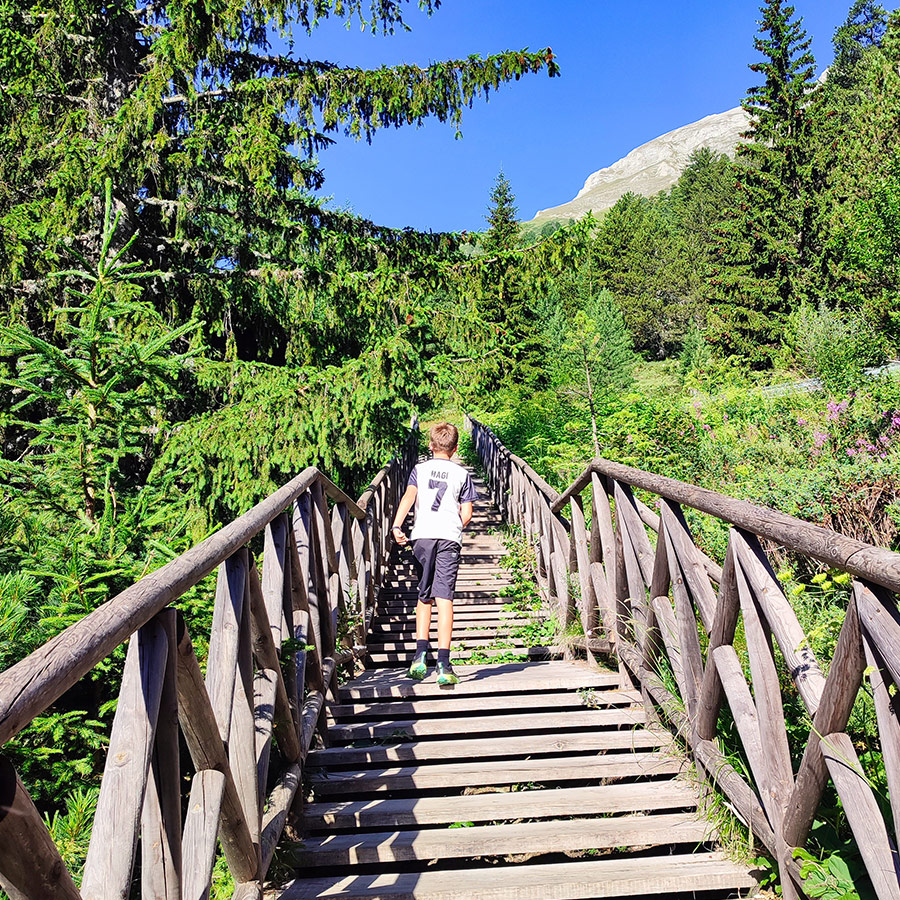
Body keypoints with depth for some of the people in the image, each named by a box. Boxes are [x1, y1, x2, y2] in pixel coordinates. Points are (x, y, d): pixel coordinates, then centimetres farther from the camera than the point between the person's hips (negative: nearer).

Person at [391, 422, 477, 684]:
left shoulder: (420, 469, 13)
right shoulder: (462, 473, 12)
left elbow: (409, 496, -4)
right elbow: (467, 514, 8)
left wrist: (397, 526, -10)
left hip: (423, 535, 1)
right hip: (450, 537, -1)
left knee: (424, 597, 15)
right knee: (444, 598, -5)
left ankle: (421, 654, 4)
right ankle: (444, 665, -10)